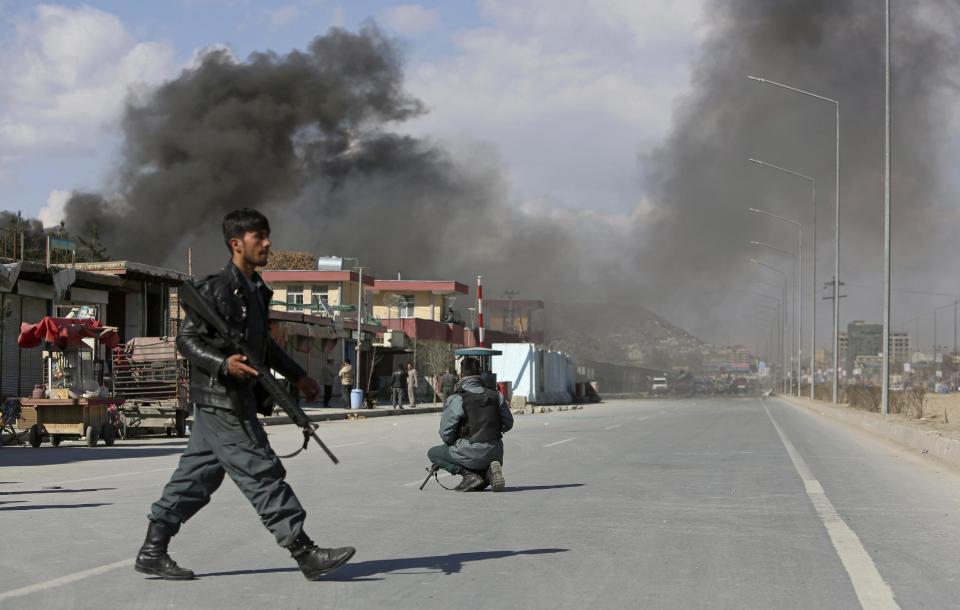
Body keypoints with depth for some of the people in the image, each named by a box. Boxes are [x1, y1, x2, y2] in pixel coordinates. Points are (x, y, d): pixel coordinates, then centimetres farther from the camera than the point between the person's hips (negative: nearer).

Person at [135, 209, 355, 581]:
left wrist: (296, 375, 27)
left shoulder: (256, 291, 16)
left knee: (196, 477, 10)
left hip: (238, 398, 9)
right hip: (221, 400, -9)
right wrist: (224, 364, -29)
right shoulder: (215, 289, -12)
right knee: (262, 474, -7)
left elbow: (263, 344, 29)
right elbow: (186, 339, -14)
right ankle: (306, 554, -5)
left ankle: (152, 553, 15)